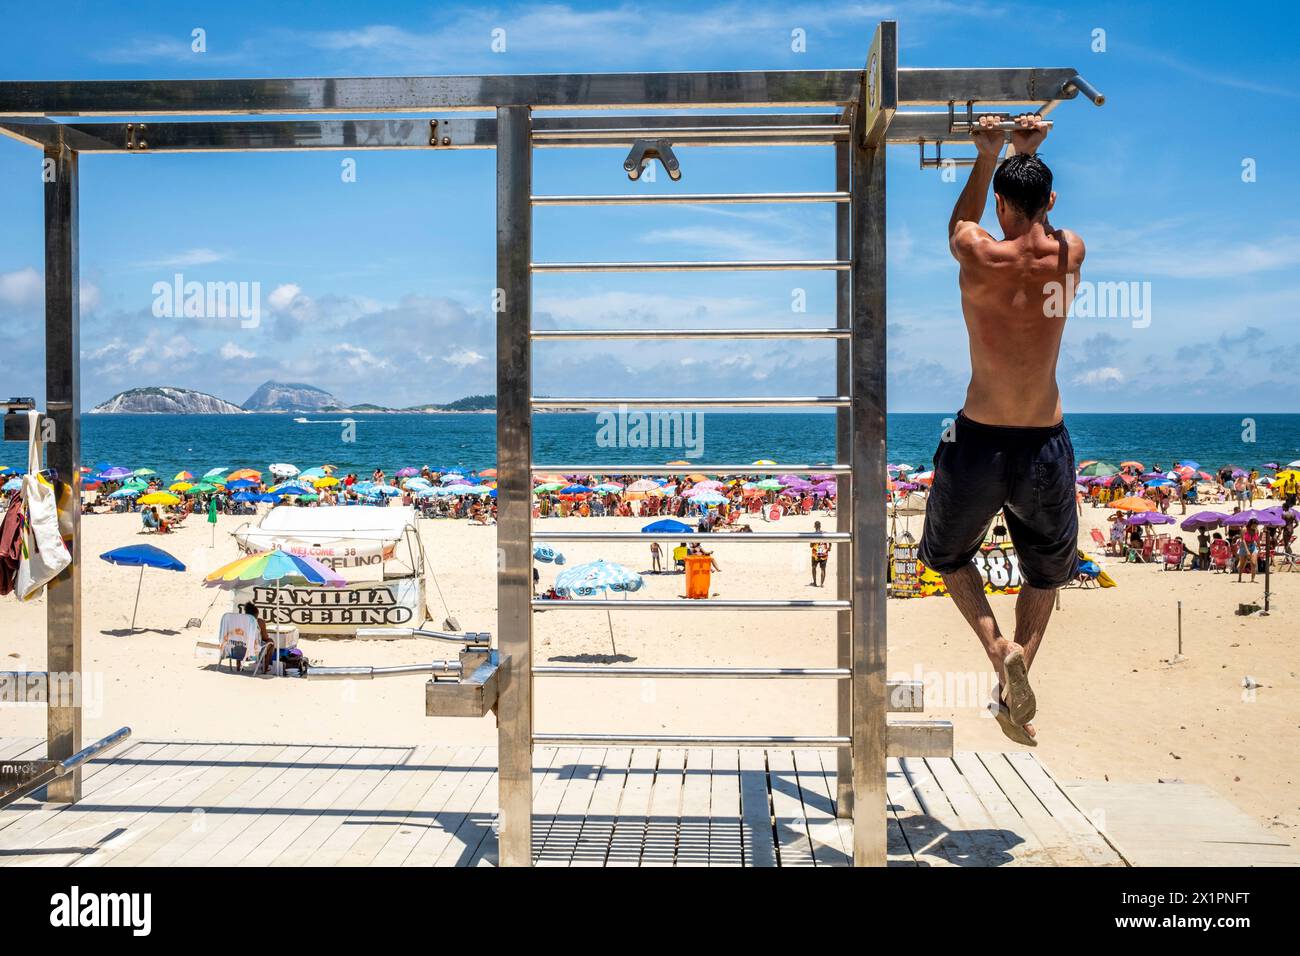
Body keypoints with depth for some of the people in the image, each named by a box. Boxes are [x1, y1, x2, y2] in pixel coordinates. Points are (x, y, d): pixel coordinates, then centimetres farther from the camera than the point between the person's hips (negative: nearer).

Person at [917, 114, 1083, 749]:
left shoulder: (980, 257, -12)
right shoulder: (1070, 255, -3)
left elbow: (960, 222, 14)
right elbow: (1039, 223, 22)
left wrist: (987, 158, 17)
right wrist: (1029, 155, 25)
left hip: (980, 440, -2)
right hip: (1047, 445, 3)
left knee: (948, 553, 23)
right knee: (1045, 570, 25)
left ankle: (999, 650, 0)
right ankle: (1013, 694, 16)